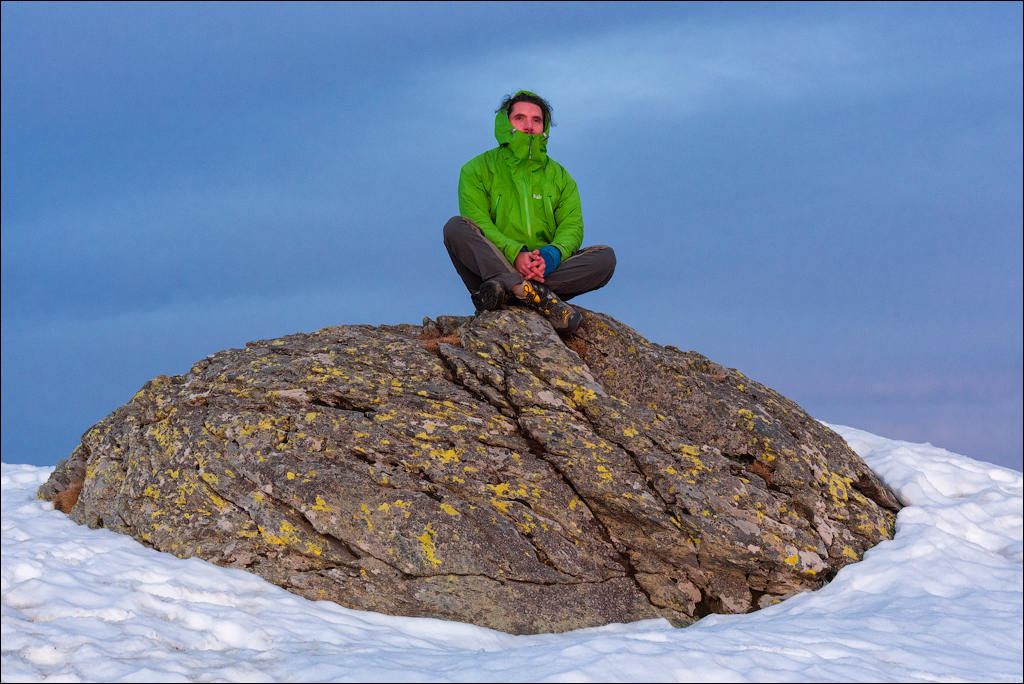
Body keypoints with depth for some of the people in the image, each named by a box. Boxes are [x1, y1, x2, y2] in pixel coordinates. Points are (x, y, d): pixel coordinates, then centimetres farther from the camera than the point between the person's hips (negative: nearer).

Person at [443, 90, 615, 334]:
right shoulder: (477, 169, 9)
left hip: (548, 271, 3)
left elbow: (572, 228, 4)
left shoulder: (560, 177, 18)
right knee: (455, 227, -28)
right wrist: (515, 254, -25)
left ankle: (505, 288, -36)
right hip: (491, 266, -2)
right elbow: (477, 223, -6)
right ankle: (535, 293, -45)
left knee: (605, 256, -20)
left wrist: (550, 256, -21)